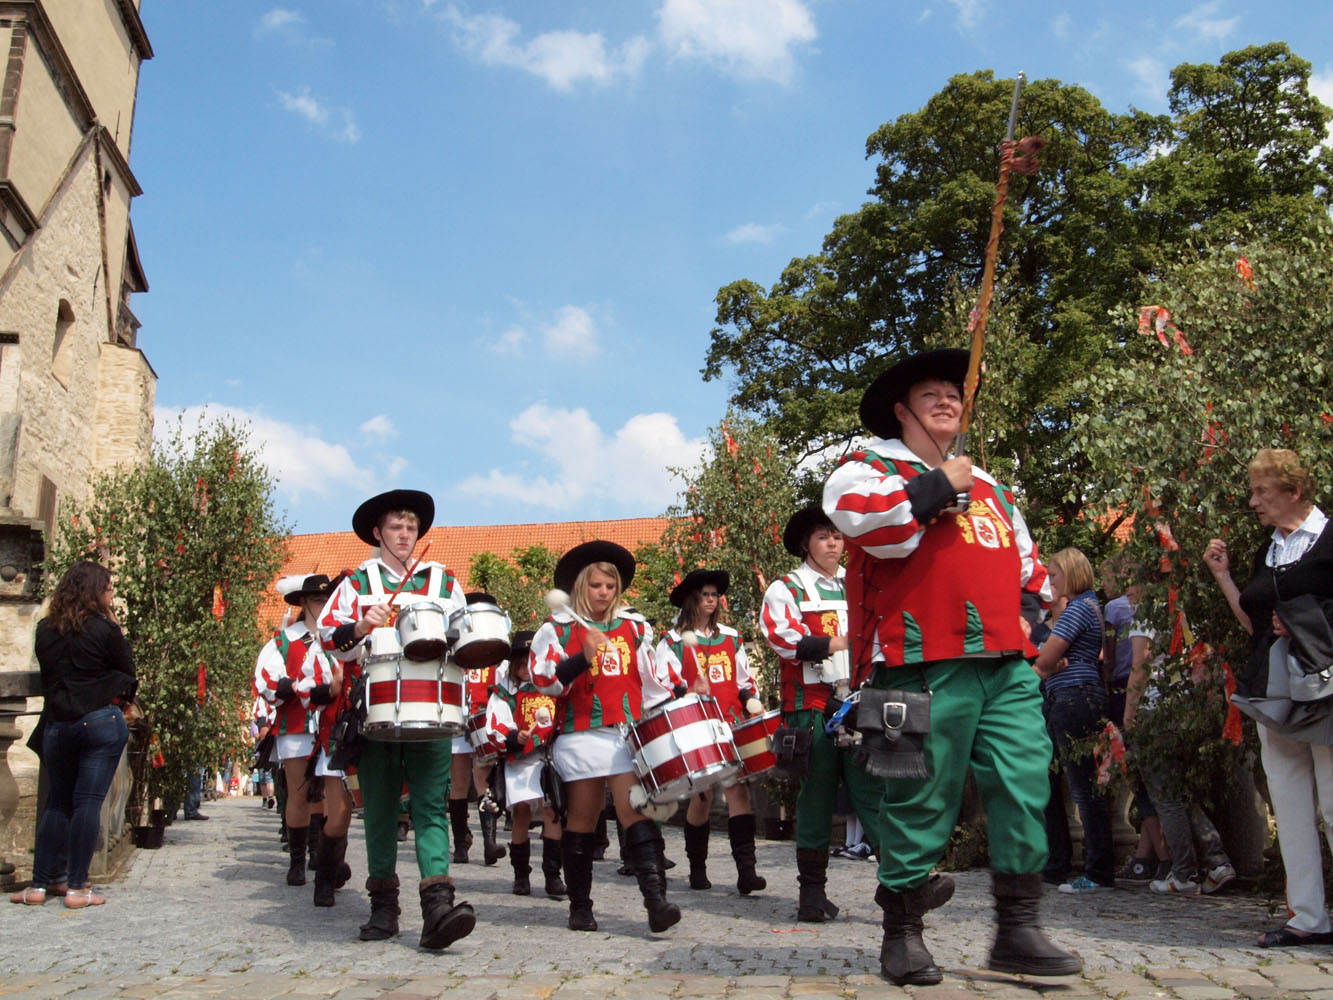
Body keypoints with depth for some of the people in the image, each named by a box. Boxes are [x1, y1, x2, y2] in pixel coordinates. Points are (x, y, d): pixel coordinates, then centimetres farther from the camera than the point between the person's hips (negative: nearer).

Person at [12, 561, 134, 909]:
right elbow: (128, 672, 1)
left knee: (57, 802, 14)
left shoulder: (45, 630, 7)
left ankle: (41, 883, 15)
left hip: (57, 725, 5)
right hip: (102, 722, -5)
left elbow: (47, 675, 18)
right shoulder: (103, 629, -9)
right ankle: (77, 887, 1)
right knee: (88, 802, -1)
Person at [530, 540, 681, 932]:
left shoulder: (634, 626, 14)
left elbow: (653, 680, 18)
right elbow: (544, 680, -6)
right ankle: (580, 907, 19)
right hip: (582, 735, -1)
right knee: (582, 820, 8)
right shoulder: (559, 628, 5)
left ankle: (656, 899, -18)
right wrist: (583, 658, -19)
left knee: (636, 811, -11)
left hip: (629, 735, 1)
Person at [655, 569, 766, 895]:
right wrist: (690, 692, -20)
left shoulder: (731, 637, 15)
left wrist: (754, 704, 4)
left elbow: (744, 680, 20)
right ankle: (697, 868, 20)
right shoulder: (673, 641, 3)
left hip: (732, 726, 3)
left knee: (738, 787, -10)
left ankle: (746, 870, -14)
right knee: (701, 796, 3)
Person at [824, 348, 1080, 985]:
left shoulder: (989, 486, 28)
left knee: (1024, 788, 1)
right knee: (922, 801, -2)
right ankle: (902, 936, 12)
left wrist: (1028, 601, 17)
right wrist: (937, 487, -6)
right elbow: (866, 520, -18)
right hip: (928, 664, -6)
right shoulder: (871, 467, 6)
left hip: (1007, 664, 7)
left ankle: (1017, 931, 13)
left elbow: (1025, 556, 37)